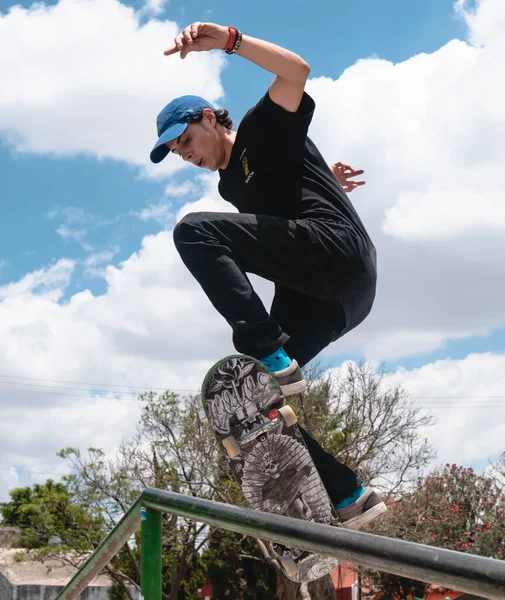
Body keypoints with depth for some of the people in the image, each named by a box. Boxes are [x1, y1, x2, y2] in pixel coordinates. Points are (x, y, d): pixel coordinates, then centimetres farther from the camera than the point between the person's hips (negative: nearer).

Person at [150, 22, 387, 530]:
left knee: (194, 230, -21)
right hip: (313, 294, 9)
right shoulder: (230, 186, 31)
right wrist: (321, 177, 22)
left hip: (338, 251, -9)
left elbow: (296, 70, -10)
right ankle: (350, 498, 4)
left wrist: (227, 39, -21)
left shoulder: (262, 129, 9)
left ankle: (270, 357, -31)